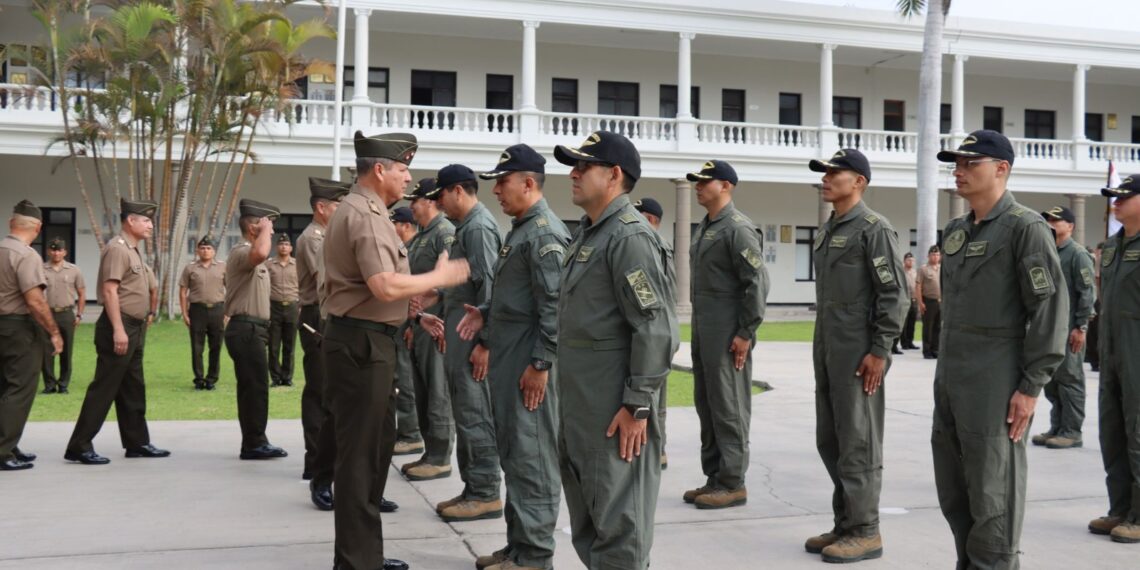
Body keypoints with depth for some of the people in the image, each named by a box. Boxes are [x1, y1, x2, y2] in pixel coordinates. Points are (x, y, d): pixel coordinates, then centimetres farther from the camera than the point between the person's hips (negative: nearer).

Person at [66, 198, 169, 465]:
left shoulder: (132, 250, 17)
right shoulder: (117, 248, -13)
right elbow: (109, 291, -20)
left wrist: (144, 319, 19)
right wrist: (118, 330, -25)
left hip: (133, 328, 10)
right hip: (120, 328, -10)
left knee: (133, 389, 14)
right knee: (104, 388, -7)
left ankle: (137, 443, 21)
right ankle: (79, 446, -2)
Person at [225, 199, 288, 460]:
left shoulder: (250, 255, 21)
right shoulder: (241, 252, -14)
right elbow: (261, 253, -38)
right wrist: (265, 230, -22)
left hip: (251, 329, 11)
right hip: (246, 329, -11)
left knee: (253, 387, 12)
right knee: (255, 387, -8)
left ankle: (254, 441, 17)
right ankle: (254, 443, -4)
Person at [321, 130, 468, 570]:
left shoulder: (361, 210, 18)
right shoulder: (365, 215, -16)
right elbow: (385, 286, -26)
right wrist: (440, 277, -14)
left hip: (367, 340, 11)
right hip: (362, 342, -11)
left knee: (375, 445, 17)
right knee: (360, 451, -3)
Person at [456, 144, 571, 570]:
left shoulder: (545, 232, -15)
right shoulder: (520, 229, 17)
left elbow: (555, 305, -21)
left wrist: (540, 364, -21)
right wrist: (485, 314, 9)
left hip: (530, 363, -10)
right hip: (508, 360, 10)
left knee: (532, 456, -3)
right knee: (512, 453, 15)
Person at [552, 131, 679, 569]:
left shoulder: (630, 236, -16)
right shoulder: (588, 233, 15)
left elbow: (657, 329, -21)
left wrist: (638, 405, -21)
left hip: (614, 408, -10)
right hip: (580, 404, 10)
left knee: (618, 518, -1)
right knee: (586, 520, 18)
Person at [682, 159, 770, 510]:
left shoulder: (738, 228, -11)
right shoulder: (705, 228, 17)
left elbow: (757, 283, -17)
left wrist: (746, 333, -18)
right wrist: (697, 328, 17)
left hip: (727, 333, -9)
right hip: (703, 331, 9)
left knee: (729, 407, -4)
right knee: (706, 404, 12)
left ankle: (733, 483, 4)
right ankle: (714, 478, 21)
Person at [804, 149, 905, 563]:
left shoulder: (873, 228, -9)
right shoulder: (827, 230, 16)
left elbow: (895, 292, -14)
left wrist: (879, 351, -18)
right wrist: (820, 348, 18)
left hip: (859, 353, -9)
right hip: (827, 352, 9)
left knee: (858, 443, -3)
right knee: (829, 441, 13)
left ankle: (865, 532, 7)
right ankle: (844, 524, 23)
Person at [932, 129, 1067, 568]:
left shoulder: (1025, 227, -9)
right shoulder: (955, 231, 14)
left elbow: (1051, 308, -14)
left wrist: (1031, 386, -16)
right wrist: (944, 368, 18)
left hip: (995, 384, -8)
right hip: (949, 380, 8)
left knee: (992, 494, -1)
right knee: (953, 491, 14)